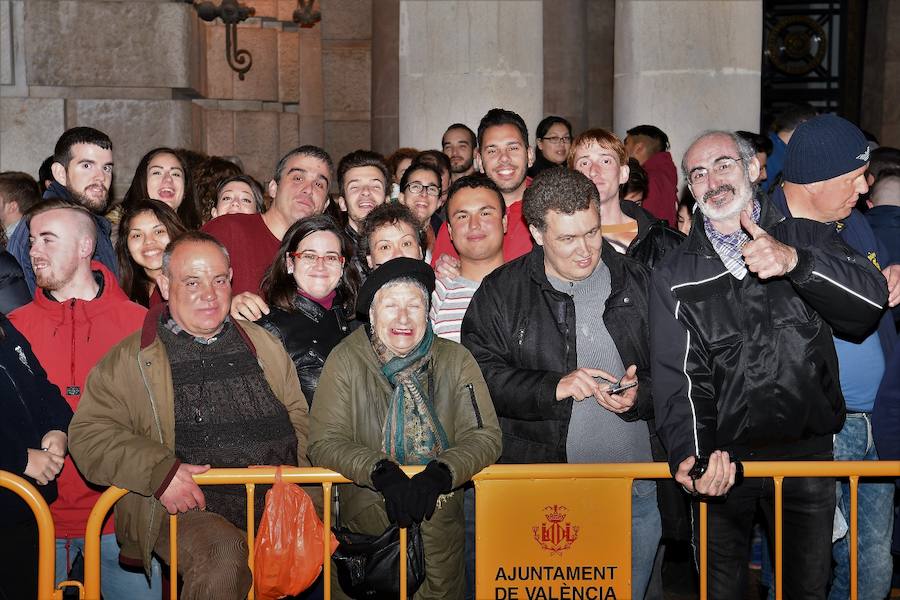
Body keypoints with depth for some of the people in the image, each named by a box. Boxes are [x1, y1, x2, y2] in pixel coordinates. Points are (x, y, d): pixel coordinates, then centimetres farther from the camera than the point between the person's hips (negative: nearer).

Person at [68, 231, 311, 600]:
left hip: (279, 504, 5)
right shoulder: (130, 359, 8)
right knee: (222, 555, -36)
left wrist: (287, 471, 1)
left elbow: (299, 417, 22)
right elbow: (89, 433, 0)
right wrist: (160, 471, -15)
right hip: (185, 510, -4)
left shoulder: (262, 345, 20)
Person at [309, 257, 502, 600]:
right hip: (366, 504, -1)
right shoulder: (346, 361, 1)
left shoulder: (456, 360, 4)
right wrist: (381, 471, -21)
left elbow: (485, 436, -2)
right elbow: (324, 443, -5)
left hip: (440, 507, 1)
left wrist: (441, 473, -20)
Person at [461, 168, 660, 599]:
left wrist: (640, 396, -13)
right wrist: (553, 387, -18)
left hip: (635, 486, 1)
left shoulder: (639, 283, 5)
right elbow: (482, 376, -7)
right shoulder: (500, 292, 2)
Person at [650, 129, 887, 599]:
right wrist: (691, 453, -26)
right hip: (723, 459, 0)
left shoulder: (806, 238, 2)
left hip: (807, 450, 1)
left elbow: (869, 304, -16)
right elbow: (679, 377, -8)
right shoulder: (675, 275, 0)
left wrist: (795, 261, -33)